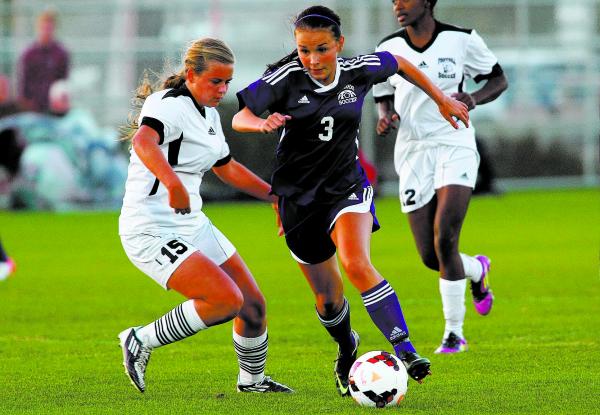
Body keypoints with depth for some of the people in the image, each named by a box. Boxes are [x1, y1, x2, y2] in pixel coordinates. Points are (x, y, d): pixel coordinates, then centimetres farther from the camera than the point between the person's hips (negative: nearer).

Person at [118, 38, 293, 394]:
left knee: (253, 304, 10)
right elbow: (143, 141, -42)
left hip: (191, 225, 9)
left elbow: (227, 168, 28)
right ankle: (141, 342, -7)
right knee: (227, 300, -23)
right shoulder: (171, 107, -19)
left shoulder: (208, 113, 11)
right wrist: (173, 183, -58)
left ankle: (252, 380, 35)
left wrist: (275, 195, 28)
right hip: (152, 233, -9)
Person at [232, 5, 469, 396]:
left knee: (357, 264, -29)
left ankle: (404, 350, -29)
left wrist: (442, 99, 19)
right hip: (299, 195, 0)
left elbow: (399, 63, 12)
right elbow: (239, 118, -17)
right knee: (327, 297, 9)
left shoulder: (358, 71, -8)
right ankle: (347, 349, 41)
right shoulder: (285, 79, -15)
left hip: (347, 186, 0)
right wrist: (261, 123, -40)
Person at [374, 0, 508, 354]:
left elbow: (499, 80, 8)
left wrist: (473, 100, -13)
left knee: (444, 240, -19)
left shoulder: (461, 40, -3)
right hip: (413, 153, 3)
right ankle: (477, 270, 34)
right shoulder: (389, 49, 4)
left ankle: (455, 332, -5)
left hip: (454, 146, -3)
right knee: (430, 257, -2)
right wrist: (385, 118, -9)